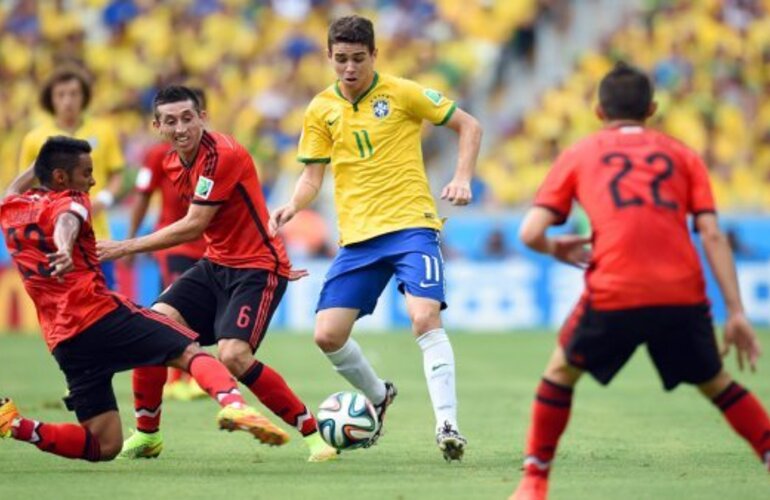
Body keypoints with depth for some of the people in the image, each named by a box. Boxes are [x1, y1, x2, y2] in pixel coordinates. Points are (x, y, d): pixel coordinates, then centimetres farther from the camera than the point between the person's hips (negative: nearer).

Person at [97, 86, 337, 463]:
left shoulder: (222, 154, -21)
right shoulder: (173, 165, 7)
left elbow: (194, 226, -23)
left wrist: (126, 247, -19)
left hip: (256, 269, -8)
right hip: (215, 265, 8)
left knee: (233, 355, -25)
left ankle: (314, 433, -12)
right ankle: (146, 435, 6)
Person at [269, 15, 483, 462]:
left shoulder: (402, 94, -3)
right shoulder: (321, 110, 7)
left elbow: (469, 125, 2)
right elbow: (313, 175, 12)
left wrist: (463, 180, -11)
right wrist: (294, 205, -9)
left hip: (411, 225, -4)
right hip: (357, 238, 5)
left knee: (424, 316, -24)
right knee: (328, 334, -2)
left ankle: (448, 425, -23)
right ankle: (378, 396, 26)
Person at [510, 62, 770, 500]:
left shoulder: (578, 156, 18)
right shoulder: (683, 155, 20)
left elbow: (531, 233, 10)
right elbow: (712, 235, 8)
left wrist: (555, 250, 33)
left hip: (613, 296, -1)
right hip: (684, 295, 1)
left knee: (561, 372, 23)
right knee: (716, 383, 22)